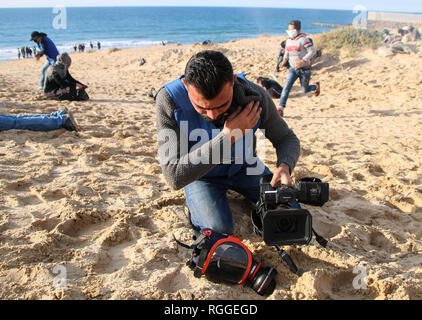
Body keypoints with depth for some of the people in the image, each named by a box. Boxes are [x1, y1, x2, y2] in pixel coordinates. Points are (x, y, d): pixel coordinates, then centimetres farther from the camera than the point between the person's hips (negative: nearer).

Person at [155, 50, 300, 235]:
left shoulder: (254, 96, -25)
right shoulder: (168, 100, -33)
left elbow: (287, 138, -8)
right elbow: (175, 177, -37)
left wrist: (284, 166, -32)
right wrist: (227, 137, -41)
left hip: (242, 165, 3)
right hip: (201, 175, -3)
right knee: (218, 229, -23)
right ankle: (195, 203, 12)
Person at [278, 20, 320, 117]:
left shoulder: (303, 39, -16)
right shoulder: (288, 41, 4)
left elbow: (313, 51, -21)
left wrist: (303, 60, -33)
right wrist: (284, 60, 2)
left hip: (304, 69, -5)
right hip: (293, 69, 5)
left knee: (305, 90, 10)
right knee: (286, 87, -13)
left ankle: (316, 86, 44)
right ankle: (281, 108, -16)